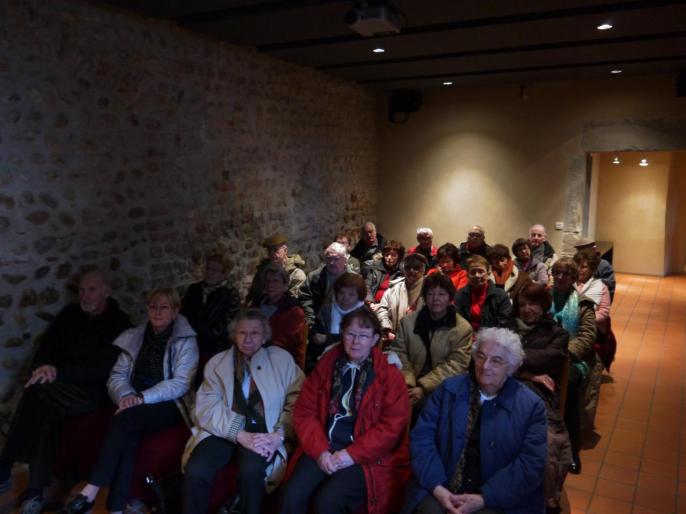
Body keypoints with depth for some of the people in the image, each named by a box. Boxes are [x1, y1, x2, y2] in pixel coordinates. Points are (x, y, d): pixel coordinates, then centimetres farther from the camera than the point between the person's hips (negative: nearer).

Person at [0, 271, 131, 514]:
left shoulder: (119, 323, -6)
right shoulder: (70, 314, 11)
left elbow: (102, 368, -15)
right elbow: (47, 345, 8)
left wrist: (59, 371, -27)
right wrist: (45, 365, -16)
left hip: (93, 392, -4)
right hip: (60, 387, 4)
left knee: (38, 390, -29)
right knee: (50, 409, -31)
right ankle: (35, 491, -26)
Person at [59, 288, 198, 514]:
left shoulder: (185, 341, -2)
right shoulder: (134, 337, 13)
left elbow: (181, 384, -11)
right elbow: (117, 376, 9)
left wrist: (142, 397, -22)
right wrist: (126, 396, -14)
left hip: (169, 405, -3)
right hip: (136, 404, 4)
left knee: (125, 418, -31)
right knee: (129, 431, -30)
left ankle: (89, 494, -30)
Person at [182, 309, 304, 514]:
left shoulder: (282, 359, 9)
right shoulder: (217, 363, 11)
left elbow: (296, 402, 1)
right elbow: (206, 407, -2)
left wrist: (278, 436, -15)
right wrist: (241, 435, -16)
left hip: (263, 432, -1)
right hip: (224, 431, 1)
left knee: (251, 470, -32)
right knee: (195, 471, -27)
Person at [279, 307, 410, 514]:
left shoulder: (389, 374, -1)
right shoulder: (326, 365, 8)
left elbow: (392, 426, -7)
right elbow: (305, 412, 5)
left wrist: (352, 454, -14)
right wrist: (320, 451, -9)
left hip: (366, 456, -3)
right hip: (323, 449, 3)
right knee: (292, 495, -21)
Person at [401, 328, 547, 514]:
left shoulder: (531, 406, 0)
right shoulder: (449, 389, 4)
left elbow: (531, 464, -7)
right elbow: (422, 437, 0)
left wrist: (483, 498, -15)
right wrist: (437, 487, -14)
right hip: (443, 492, 1)